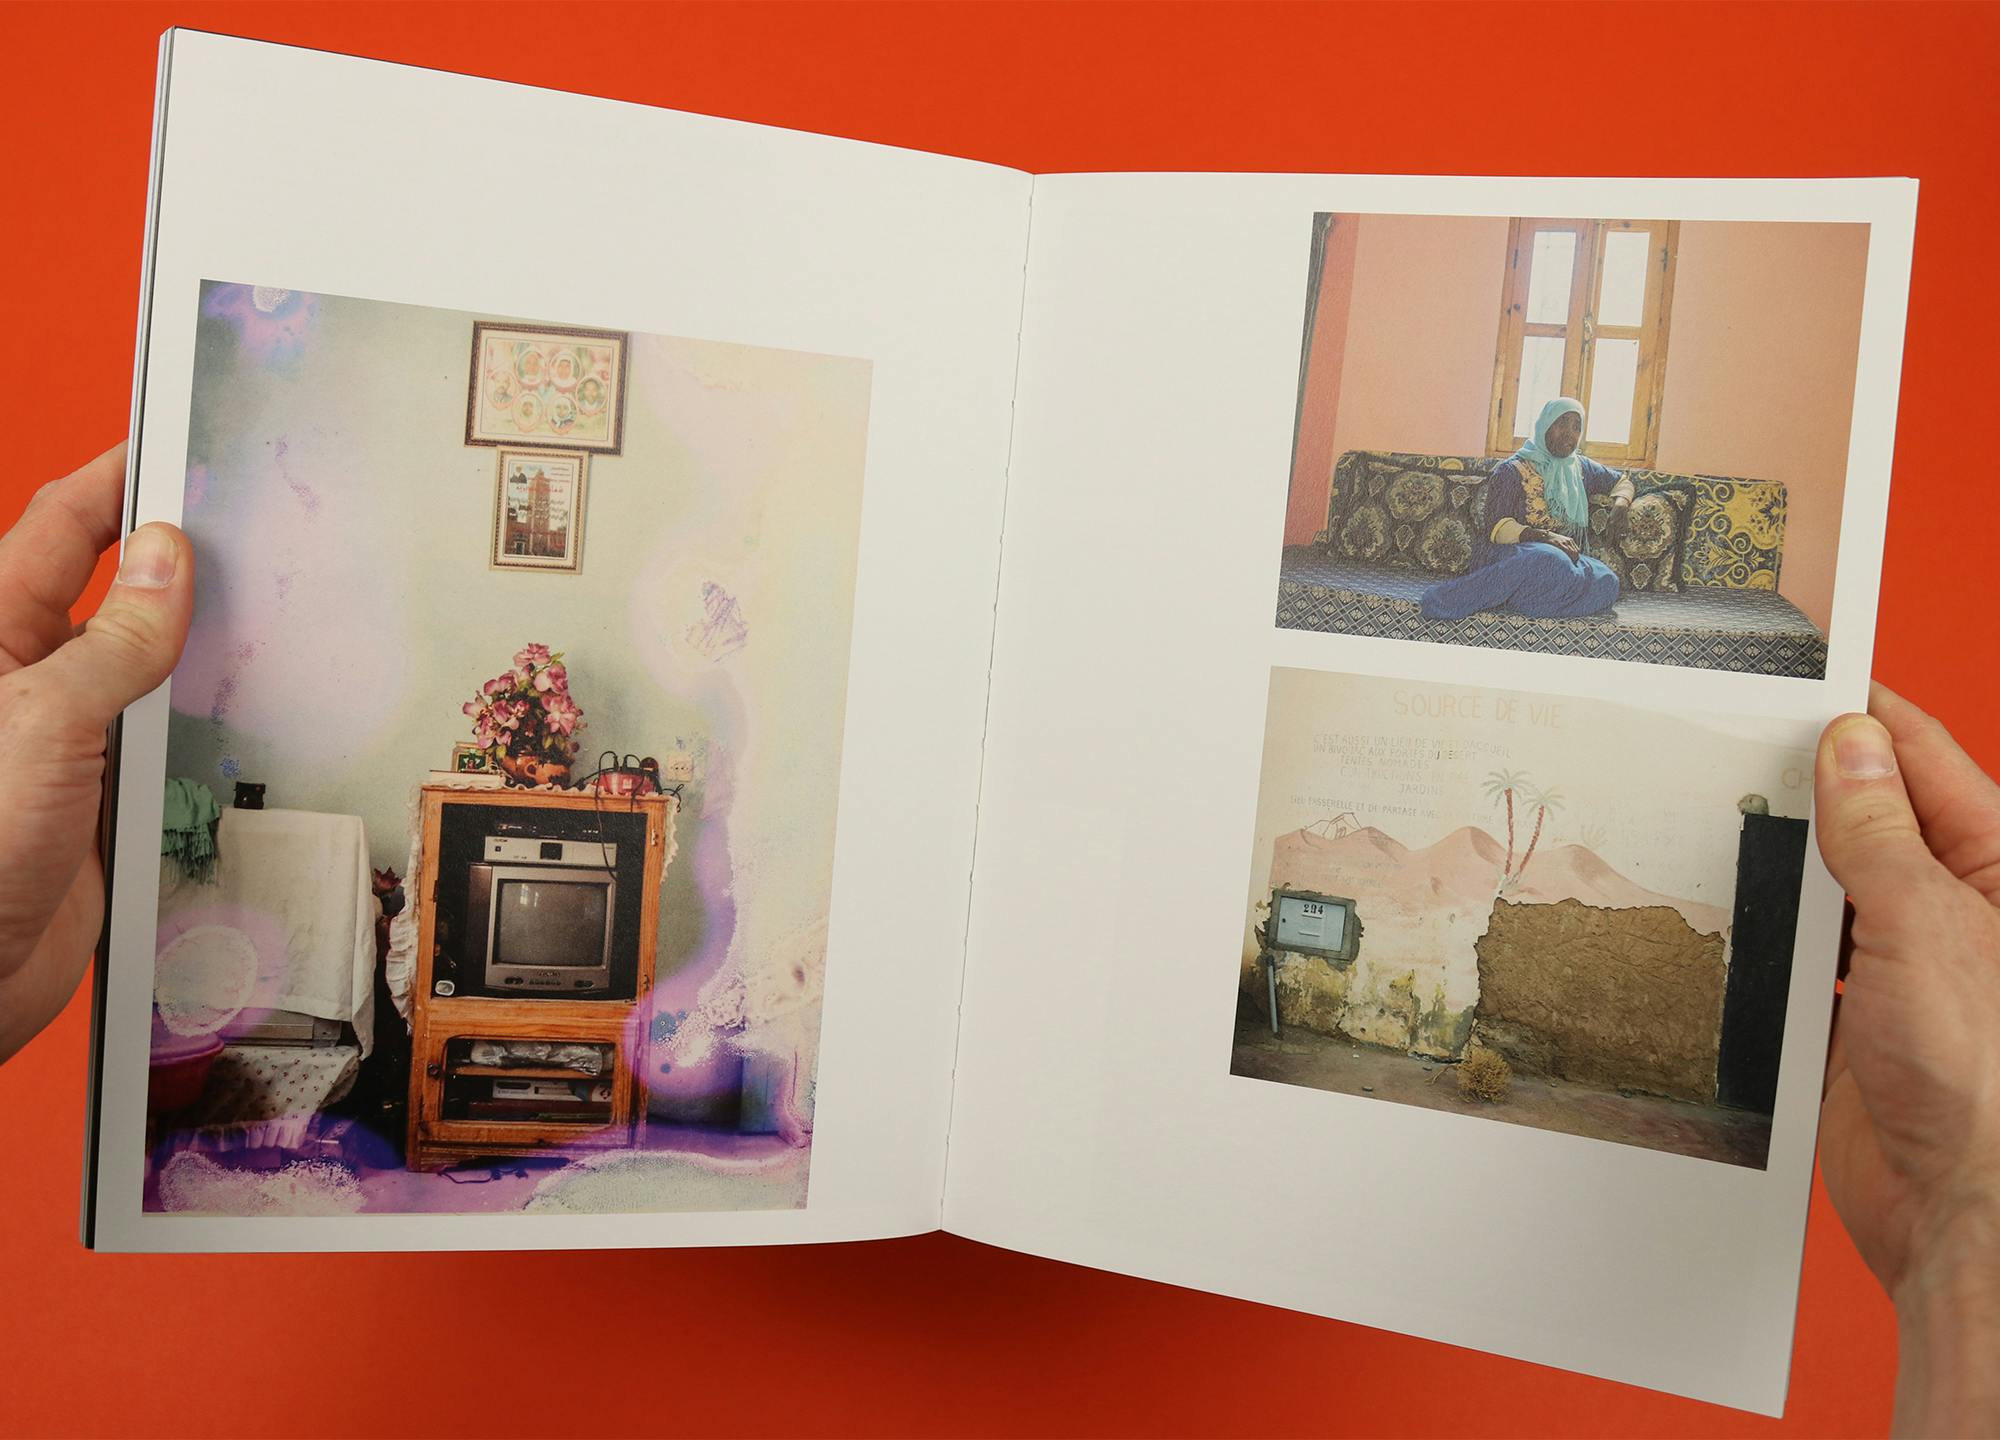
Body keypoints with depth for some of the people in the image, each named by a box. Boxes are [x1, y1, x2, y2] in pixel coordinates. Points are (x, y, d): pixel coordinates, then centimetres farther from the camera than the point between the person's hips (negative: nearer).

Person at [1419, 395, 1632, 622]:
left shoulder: (1581, 468, 21)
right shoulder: (1513, 470, 2)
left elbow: (1622, 482, 38)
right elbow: (1497, 527, -8)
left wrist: (1619, 506, 13)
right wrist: (1546, 537, -23)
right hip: (1510, 553, -5)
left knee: (1606, 582, -31)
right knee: (1549, 560, -44)